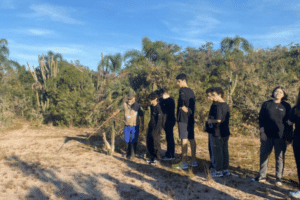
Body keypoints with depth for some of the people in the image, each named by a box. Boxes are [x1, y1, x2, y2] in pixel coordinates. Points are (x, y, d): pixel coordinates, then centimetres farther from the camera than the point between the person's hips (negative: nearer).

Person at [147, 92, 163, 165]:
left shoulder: (158, 108, -17)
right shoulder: (151, 107, 8)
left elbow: (159, 120, -17)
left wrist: (156, 130, -19)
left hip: (156, 129, -8)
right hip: (150, 127, 8)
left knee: (156, 143, 0)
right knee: (149, 143, 12)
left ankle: (156, 158, 13)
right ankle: (152, 156, 27)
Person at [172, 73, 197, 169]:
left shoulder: (183, 91, -11)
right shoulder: (191, 91, 16)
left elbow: (182, 105, -23)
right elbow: (193, 106, 15)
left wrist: (183, 108, -6)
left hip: (183, 119, -9)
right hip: (191, 118, 9)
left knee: (184, 139, -6)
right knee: (191, 139, 11)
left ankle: (184, 162, -2)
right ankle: (193, 161, 19)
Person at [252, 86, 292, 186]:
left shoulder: (286, 106, 4)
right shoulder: (266, 104, 4)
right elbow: (261, 119, 3)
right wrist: (262, 132, -4)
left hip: (280, 136, -1)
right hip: (267, 135, 1)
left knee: (280, 157, 5)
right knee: (264, 155, 6)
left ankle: (279, 178, 17)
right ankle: (262, 176, 17)